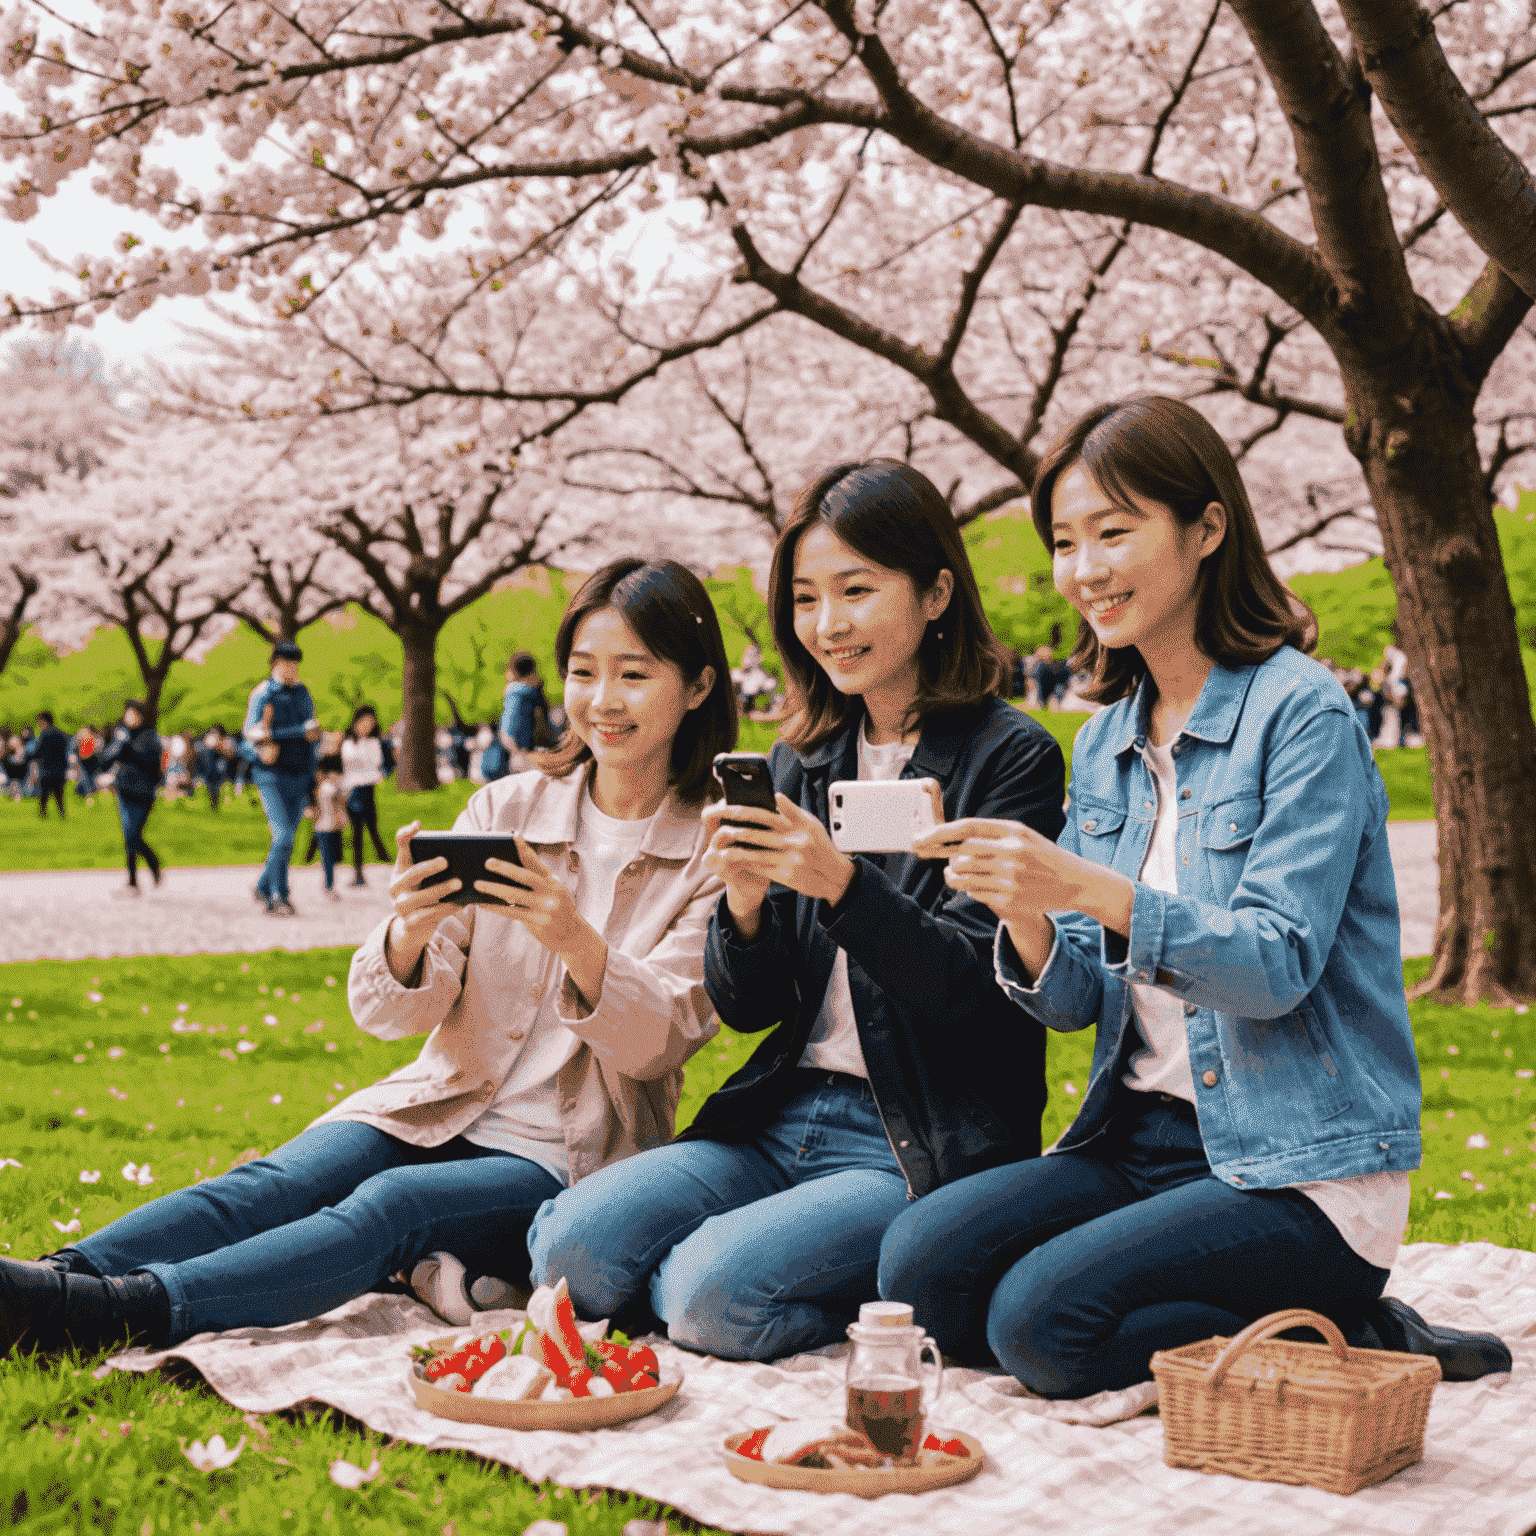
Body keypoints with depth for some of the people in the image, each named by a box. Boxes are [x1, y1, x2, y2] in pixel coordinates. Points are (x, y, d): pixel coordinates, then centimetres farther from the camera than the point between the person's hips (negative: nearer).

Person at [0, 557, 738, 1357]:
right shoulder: (505, 807, 6)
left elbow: (659, 1041, -12)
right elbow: (390, 1012, 1)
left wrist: (576, 942, -31)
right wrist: (409, 932, -24)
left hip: (565, 1161, -4)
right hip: (442, 1110, 4)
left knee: (393, 1206, -31)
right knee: (276, 1183, -25)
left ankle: (128, 1308, -47)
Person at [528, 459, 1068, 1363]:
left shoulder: (1012, 756, -5)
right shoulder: (801, 761, 11)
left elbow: (973, 984, -13)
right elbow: (749, 1008, 9)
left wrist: (844, 886, -28)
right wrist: (745, 907, -13)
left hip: (928, 1148, -6)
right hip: (785, 1118, 6)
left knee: (714, 1292, -27)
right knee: (572, 1244, -16)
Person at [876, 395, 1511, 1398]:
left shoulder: (1302, 714, -10)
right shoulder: (1105, 742, 11)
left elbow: (1278, 967, -20)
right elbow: (1075, 1001, 7)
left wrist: (1093, 889, -31)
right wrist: (1028, 919, -16)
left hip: (1304, 1171, -7)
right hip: (1144, 1137, 8)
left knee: (1042, 1318, -23)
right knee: (919, 1268, -11)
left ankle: (1347, 1346, -2)